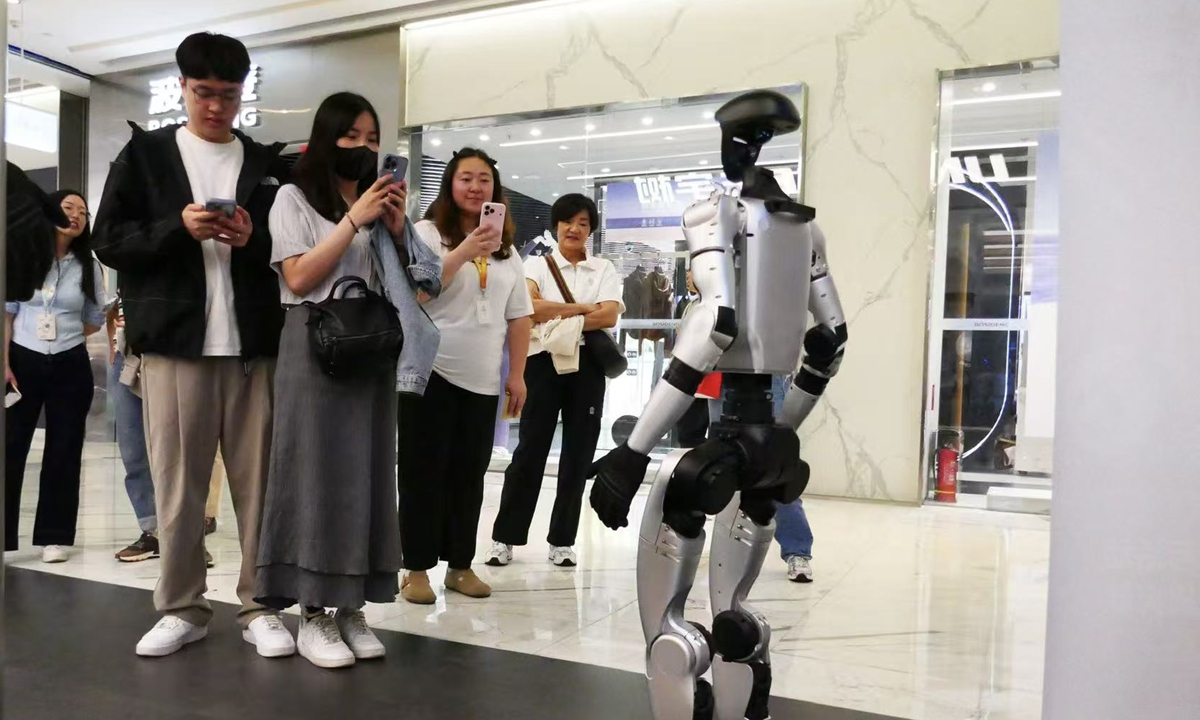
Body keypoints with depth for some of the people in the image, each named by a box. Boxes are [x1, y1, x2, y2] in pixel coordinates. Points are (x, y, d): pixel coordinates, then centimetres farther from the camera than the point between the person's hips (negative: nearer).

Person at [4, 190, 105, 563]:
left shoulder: (88, 266, 5)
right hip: (23, 362, -1)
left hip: (70, 367, 2)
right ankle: (4, 536, 7)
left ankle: (54, 536, 13)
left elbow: (95, 319, 11)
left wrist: (61, 338, 3)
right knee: (11, 448, -1)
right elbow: (6, 313, 0)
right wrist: (4, 363, -6)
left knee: (63, 451, 4)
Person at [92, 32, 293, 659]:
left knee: (259, 481, 2)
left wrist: (255, 240, -10)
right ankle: (181, 607, 17)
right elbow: (110, 241, 3)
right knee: (177, 484, 4)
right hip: (174, 343, 0)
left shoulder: (268, 164, 12)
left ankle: (260, 606, 12)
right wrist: (178, 227, -12)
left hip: (254, 344, 1)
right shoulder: (144, 154, 9)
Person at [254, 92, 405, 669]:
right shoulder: (295, 197, 3)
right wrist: (354, 220, -11)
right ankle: (312, 616, 4)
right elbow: (299, 279, -10)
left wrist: (397, 229, -1)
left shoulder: (378, 198, 17)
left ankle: (351, 609, 12)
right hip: (315, 347, -5)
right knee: (315, 471, -4)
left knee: (365, 473, 4)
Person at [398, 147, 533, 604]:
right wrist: (464, 252, -24)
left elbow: (519, 316, 12)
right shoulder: (427, 233, 0)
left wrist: (517, 375, 6)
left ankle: (460, 564, 18)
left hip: (483, 379, 4)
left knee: (469, 474, 8)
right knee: (424, 473, 1)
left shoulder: (506, 248, 14)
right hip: (431, 372, -4)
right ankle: (417, 568, 8)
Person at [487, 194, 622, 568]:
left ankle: (562, 541, 14)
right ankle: (504, 537, 7)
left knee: (578, 454, 4)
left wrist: (559, 320, -11)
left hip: (586, 365, 2)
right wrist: (582, 308, -9)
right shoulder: (536, 264, 8)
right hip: (544, 362, -2)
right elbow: (529, 307, -11)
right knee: (530, 450, -2)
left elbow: (609, 317, -5)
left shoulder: (604, 270, 11)